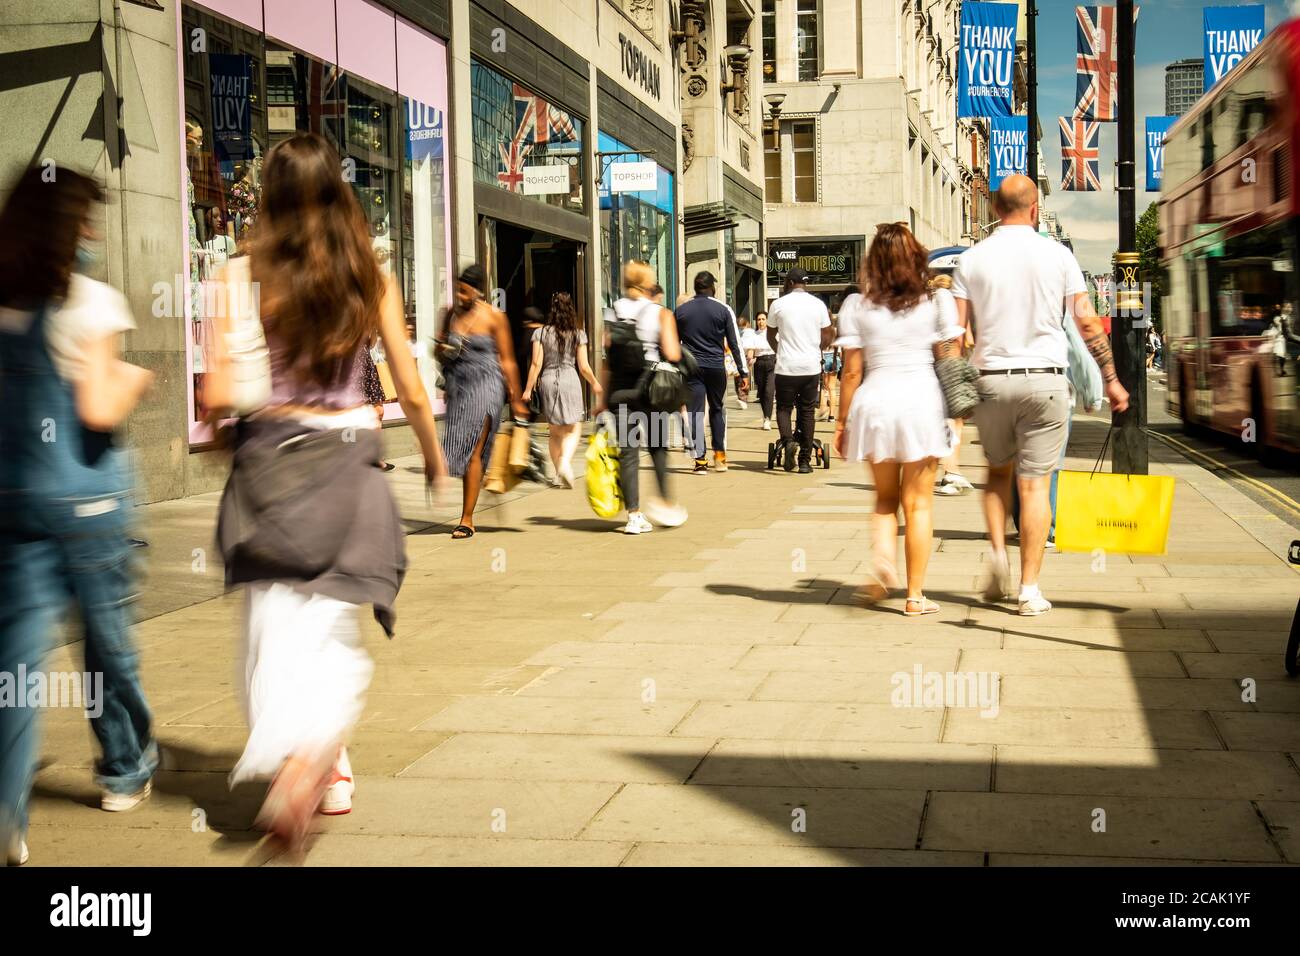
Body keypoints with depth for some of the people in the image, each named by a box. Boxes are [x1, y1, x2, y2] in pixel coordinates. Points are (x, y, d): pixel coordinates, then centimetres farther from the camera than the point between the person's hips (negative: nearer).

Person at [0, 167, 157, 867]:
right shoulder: (89, 301, -12)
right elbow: (99, 410, -15)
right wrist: (134, 378, 3)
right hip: (85, 495, -4)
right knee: (107, 635, 13)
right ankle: (125, 769, 31)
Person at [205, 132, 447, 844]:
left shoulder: (246, 274, -4)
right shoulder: (372, 278, 2)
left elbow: (222, 393, -10)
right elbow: (411, 392, 4)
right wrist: (435, 457, 21)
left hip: (270, 461, -1)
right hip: (348, 460, 2)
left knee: (278, 626, 7)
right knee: (331, 626, 7)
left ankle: (325, 772, 6)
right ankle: (313, 760, -13)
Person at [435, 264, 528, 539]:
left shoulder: (494, 317, -3)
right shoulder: (452, 313, 9)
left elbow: (507, 360, -1)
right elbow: (439, 349, 19)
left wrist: (516, 400, 0)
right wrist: (443, 350, -7)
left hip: (484, 385, -5)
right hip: (456, 386, 5)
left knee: (472, 452, -7)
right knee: (461, 450, 5)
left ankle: (467, 520, -4)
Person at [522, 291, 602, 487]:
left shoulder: (541, 333, 0)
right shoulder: (578, 334, -1)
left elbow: (536, 364, -4)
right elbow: (583, 367, -1)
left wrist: (528, 389, 1)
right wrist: (595, 384, 16)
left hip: (547, 380, 2)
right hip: (570, 379, -2)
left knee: (555, 431, 15)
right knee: (574, 430, 3)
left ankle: (559, 472, 18)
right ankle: (565, 461, -23)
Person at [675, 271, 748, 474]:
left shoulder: (681, 310, 6)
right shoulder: (723, 309, 0)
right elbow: (735, 343, -1)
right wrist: (743, 372, 2)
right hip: (716, 367, 0)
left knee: (695, 412, 0)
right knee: (718, 410, 16)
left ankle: (700, 460, -7)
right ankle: (720, 455, 17)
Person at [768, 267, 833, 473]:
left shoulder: (778, 304, -1)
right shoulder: (818, 304, 3)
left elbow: (771, 336, 11)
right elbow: (826, 338, 6)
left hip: (786, 366, -2)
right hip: (811, 367, 2)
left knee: (784, 407, 12)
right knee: (807, 411, 9)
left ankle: (788, 440, -16)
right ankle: (805, 461, 9)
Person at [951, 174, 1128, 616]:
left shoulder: (971, 259, 1)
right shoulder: (1057, 254, 0)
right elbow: (1087, 322, 1)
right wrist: (1111, 377, 8)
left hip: (990, 381, 1)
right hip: (1044, 380, -1)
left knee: (999, 471, 22)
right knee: (1034, 483, 1)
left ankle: (998, 549, 2)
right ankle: (1029, 589, 2)